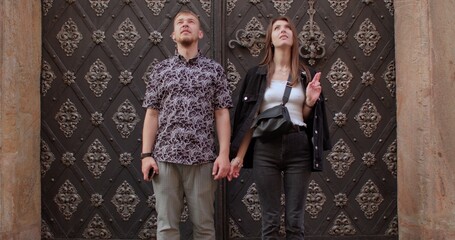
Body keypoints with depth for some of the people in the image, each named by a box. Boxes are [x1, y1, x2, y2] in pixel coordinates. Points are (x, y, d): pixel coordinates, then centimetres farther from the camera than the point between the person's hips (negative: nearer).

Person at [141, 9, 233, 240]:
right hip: (165, 157, 1)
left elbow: (222, 114, 4)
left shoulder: (214, 69, 7)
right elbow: (152, 114, 7)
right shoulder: (161, 69, 10)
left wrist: (224, 154, -6)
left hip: (202, 158, -1)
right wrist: (146, 155, -1)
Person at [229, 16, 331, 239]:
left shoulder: (305, 74, 10)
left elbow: (305, 118, 13)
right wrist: (239, 156, 0)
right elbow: (249, 119, 4)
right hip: (266, 148, -1)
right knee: (270, 220, 3)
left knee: (295, 221, 4)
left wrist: (310, 102, -8)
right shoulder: (258, 74, 5)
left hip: (298, 147, 1)